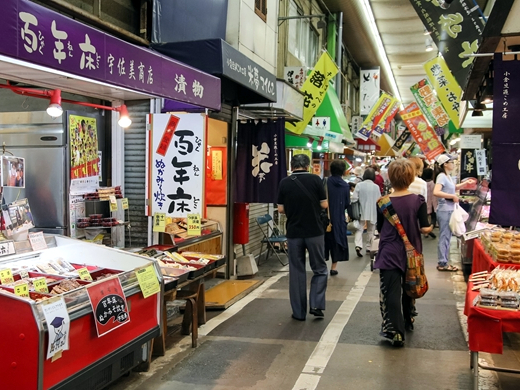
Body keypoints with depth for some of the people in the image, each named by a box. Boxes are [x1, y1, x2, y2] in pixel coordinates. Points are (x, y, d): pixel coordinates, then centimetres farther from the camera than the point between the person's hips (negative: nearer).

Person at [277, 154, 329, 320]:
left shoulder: (284, 182, -2)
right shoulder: (315, 179, -5)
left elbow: (281, 209, 1)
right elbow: (324, 204, -3)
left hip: (294, 232, 1)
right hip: (314, 231, -1)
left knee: (296, 271, 9)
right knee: (319, 269, 14)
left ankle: (299, 312, 13)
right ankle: (316, 304, 3)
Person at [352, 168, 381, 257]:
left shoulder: (359, 185, -9)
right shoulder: (376, 187, -6)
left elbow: (354, 198, -10)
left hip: (361, 212, -1)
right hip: (372, 213, 1)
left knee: (359, 229, 4)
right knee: (370, 231, 15)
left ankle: (358, 245, -15)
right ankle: (369, 247, 21)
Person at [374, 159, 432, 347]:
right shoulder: (418, 201, -10)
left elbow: (379, 229, 1)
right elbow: (425, 229, -11)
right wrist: (430, 227, 11)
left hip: (389, 254, -2)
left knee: (391, 292, 0)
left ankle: (395, 331, -9)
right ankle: (408, 321, 41)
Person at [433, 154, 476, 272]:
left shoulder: (448, 176, 12)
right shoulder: (442, 176, -17)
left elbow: (453, 187, 31)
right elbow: (436, 192, -32)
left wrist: (466, 183, 18)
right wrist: (453, 196, -25)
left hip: (449, 210, 10)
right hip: (444, 211, -10)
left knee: (446, 237, 15)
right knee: (444, 237, -3)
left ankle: (443, 262, 23)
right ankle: (442, 264, 6)